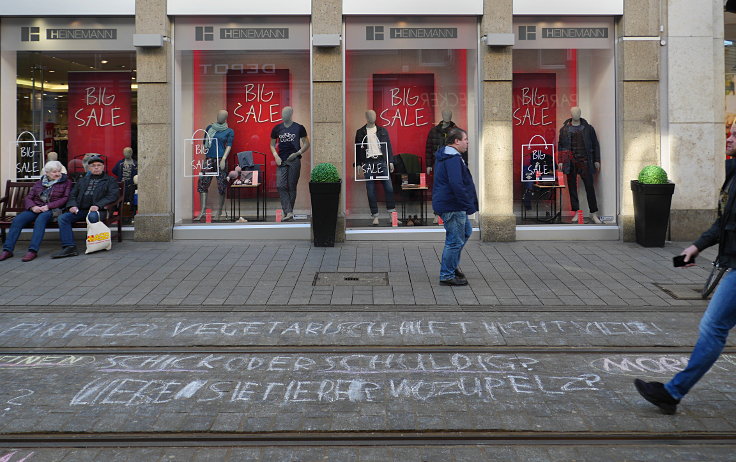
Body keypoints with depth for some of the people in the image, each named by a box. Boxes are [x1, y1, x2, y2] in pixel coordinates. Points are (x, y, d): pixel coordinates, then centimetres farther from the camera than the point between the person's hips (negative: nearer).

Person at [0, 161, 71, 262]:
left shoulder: (66, 182, 11)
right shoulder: (39, 183, 22)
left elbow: (65, 198, -2)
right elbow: (28, 197, 17)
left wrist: (48, 206, -13)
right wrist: (32, 206, -7)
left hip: (52, 210, -4)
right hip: (35, 209, 4)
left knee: (40, 219, -38)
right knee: (17, 219, -23)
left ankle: (33, 251, -45)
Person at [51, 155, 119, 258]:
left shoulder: (110, 181, 15)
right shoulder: (83, 180, 30)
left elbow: (112, 195, -2)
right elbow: (72, 195, 25)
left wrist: (98, 205, -17)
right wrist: (72, 205, 1)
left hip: (98, 210, -5)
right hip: (80, 210, 5)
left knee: (93, 217, -40)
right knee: (63, 218, -21)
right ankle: (69, 247, -29)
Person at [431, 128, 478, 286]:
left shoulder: (444, 156, 14)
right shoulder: (453, 159, -20)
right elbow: (457, 185, -29)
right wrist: (469, 206, -24)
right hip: (452, 206, -11)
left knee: (466, 231, 25)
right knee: (455, 241, -3)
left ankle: (452, 266, 30)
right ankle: (447, 276, 5)